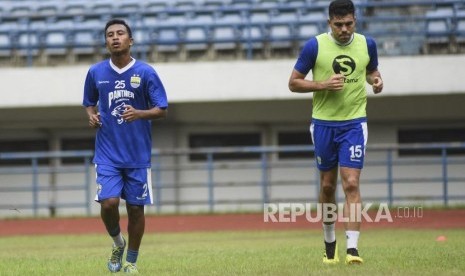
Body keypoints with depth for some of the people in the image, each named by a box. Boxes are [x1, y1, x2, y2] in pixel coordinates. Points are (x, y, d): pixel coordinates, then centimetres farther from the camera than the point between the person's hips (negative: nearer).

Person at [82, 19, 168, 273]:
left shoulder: (145, 72, -3)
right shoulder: (96, 72, 4)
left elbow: (162, 110, -2)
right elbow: (89, 103, 19)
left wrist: (139, 114, -20)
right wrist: (91, 115, -3)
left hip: (138, 154, -1)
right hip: (107, 154, 1)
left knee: (136, 208, 3)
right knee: (108, 203, -15)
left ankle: (131, 261, 19)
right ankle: (117, 242, 16)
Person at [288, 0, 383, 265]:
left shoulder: (367, 44, -1)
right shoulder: (315, 46, -8)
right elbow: (294, 82, -3)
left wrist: (376, 80, -4)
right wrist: (324, 85, -17)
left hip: (354, 123, 0)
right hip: (323, 123, 0)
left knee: (351, 184, -12)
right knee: (327, 185, 10)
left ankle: (352, 248, -15)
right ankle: (330, 242, 30)